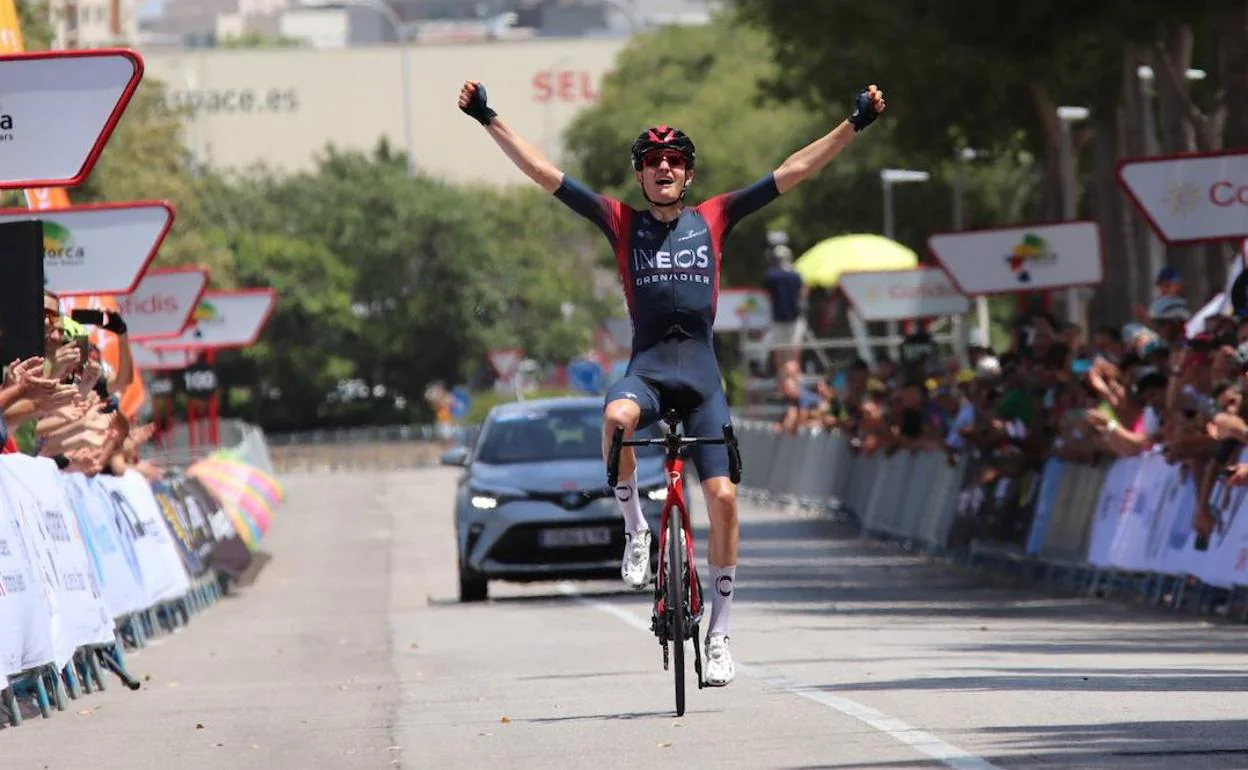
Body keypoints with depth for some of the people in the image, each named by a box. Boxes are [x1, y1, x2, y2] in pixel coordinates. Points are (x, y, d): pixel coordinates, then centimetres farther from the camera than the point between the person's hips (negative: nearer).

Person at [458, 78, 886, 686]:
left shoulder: (712, 220, 10)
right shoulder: (623, 223, 7)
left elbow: (793, 172, 10)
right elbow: (542, 172, 4)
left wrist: (855, 125, 7)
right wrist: (488, 119, -2)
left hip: (701, 373, 1)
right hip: (647, 367, -1)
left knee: (722, 496, -7)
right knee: (618, 417, -37)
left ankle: (721, 630, 5)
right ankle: (634, 527, -12)